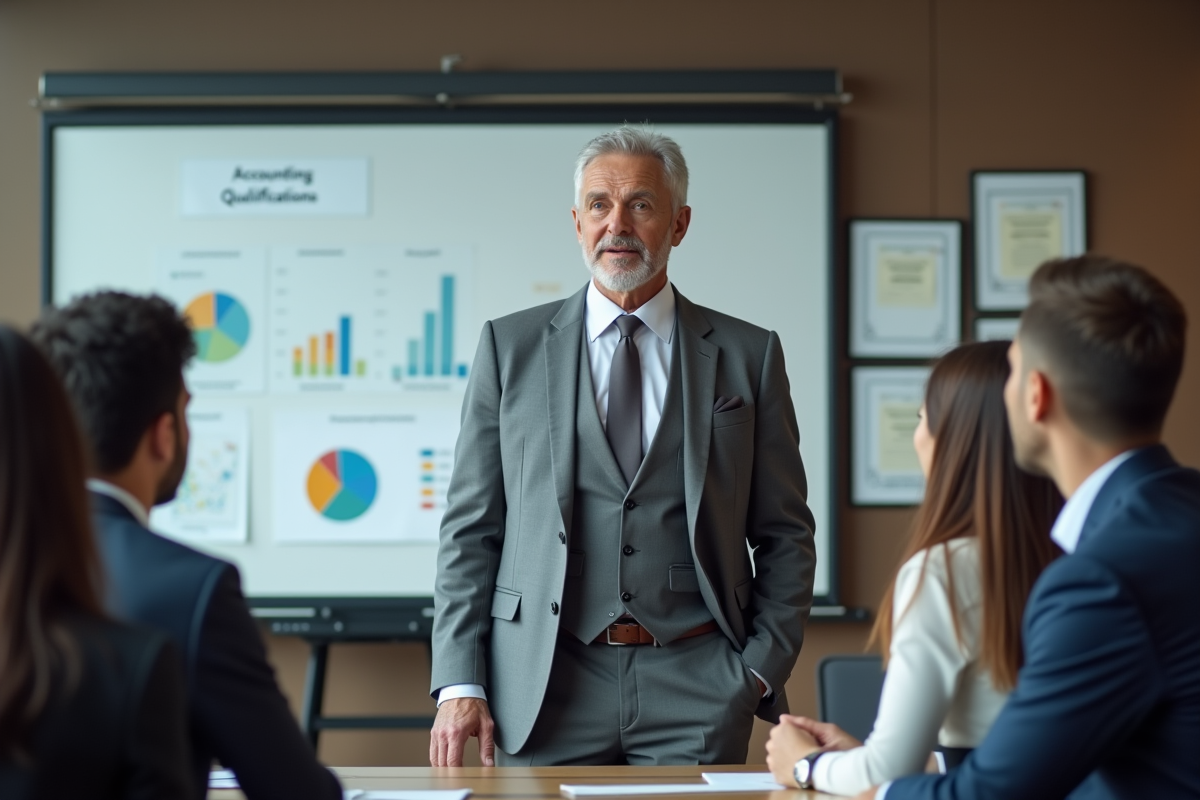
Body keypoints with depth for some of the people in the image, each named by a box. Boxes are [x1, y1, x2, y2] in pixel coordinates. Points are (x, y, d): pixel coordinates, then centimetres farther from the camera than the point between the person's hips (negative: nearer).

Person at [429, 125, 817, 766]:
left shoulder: (748, 355, 7)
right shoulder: (510, 346, 7)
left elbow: (784, 537, 9)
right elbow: (470, 528, 5)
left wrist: (760, 671, -2)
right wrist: (460, 685, -3)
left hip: (696, 686, 0)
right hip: (545, 685, 0)